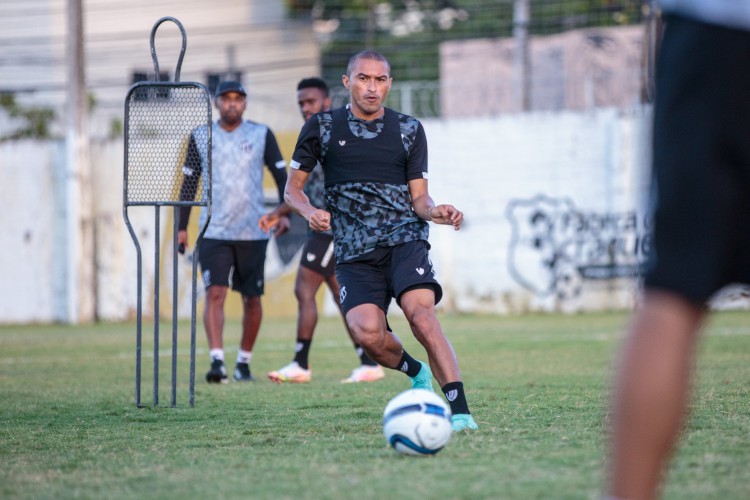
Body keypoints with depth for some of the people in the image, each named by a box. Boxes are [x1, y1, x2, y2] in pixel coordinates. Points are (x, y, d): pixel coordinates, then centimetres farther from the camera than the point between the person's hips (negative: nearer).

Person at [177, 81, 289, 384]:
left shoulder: (262, 135, 4)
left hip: (253, 232, 0)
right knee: (215, 294, -14)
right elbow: (189, 182, 11)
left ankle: (244, 362, 19)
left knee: (252, 299, 6)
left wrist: (284, 213, -8)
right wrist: (181, 227, 7)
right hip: (214, 232, 0)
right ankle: (217, 361, -21)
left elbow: (281, 175, 6)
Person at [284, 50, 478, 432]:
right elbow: (293, 188, 14)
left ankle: (459, 410, -29)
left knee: (420, 314, -27)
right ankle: (415, 372, 9)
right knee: (367, 331, -23)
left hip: (404, 239, 0)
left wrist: (435, 211, -13)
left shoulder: (409, 130, 11)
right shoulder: (322, 128, 9)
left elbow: (418, 197, 10)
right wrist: (310, 211, -8)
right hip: (354, 253, 0)